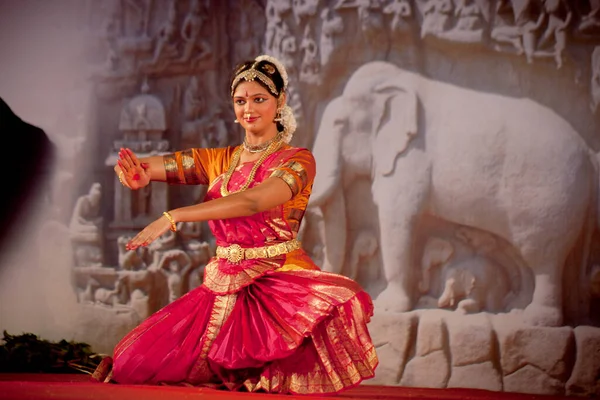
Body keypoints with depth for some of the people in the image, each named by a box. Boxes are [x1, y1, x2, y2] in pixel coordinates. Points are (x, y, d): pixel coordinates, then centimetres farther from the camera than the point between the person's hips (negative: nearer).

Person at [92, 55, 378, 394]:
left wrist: (174, 217, -30)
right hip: (226, 286, 5)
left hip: (280, 280, -4)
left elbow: (253, 201, -23)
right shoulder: (221, 160, 13)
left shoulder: (297, 161, -4)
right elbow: (157, 165, 4)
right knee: (140, 365, -7)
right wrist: (138, 171, -23)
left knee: (336, 304, -38)